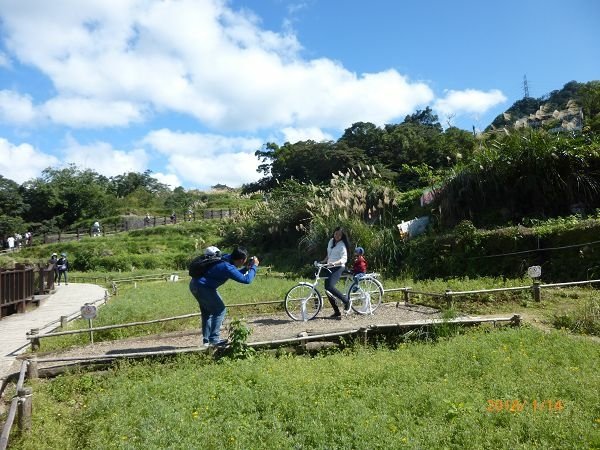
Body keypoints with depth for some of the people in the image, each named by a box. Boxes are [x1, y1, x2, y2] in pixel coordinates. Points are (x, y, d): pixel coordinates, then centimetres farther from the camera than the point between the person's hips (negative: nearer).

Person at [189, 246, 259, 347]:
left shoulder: (227, 258, 3)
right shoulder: (227, 267, -25)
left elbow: (236, 274, 21)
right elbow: (246, 280, -24)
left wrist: (246, 268, 9)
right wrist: (254, 266, -13)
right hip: (202, 287, -10)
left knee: (207, 312, 19)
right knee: (220, 310, -3)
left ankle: (206, 340, 25)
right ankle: (214, 339, 0)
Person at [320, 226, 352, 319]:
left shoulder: (342, 245, -9)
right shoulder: (331, 241, 14)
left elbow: (344, 259, -20)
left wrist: (334, 263, -34)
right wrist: (323, 261, 17)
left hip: (338, 268, -8)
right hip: (329, 268, 8)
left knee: (330, 286, -27)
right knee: (327, 289, 1)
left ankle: (346, 302, -7)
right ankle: (337, 312, 10)